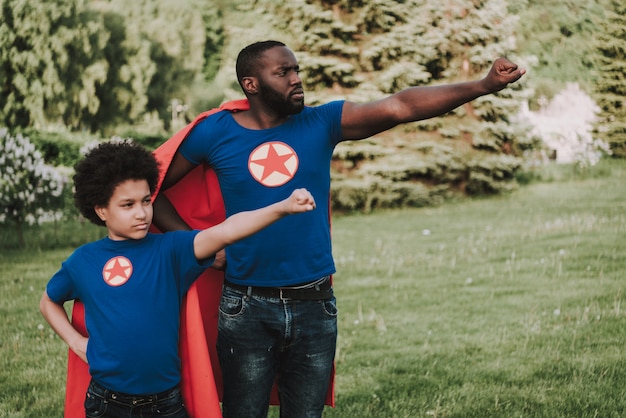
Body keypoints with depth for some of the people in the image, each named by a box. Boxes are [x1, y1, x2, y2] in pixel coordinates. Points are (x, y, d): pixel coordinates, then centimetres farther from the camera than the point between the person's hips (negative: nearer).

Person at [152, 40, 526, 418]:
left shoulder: (321, 123, -1)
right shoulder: (214, 133, -4)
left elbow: (400, 106, -12)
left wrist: (483, 86, -22)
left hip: (314, 305, 2)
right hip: (248, 309, -2)